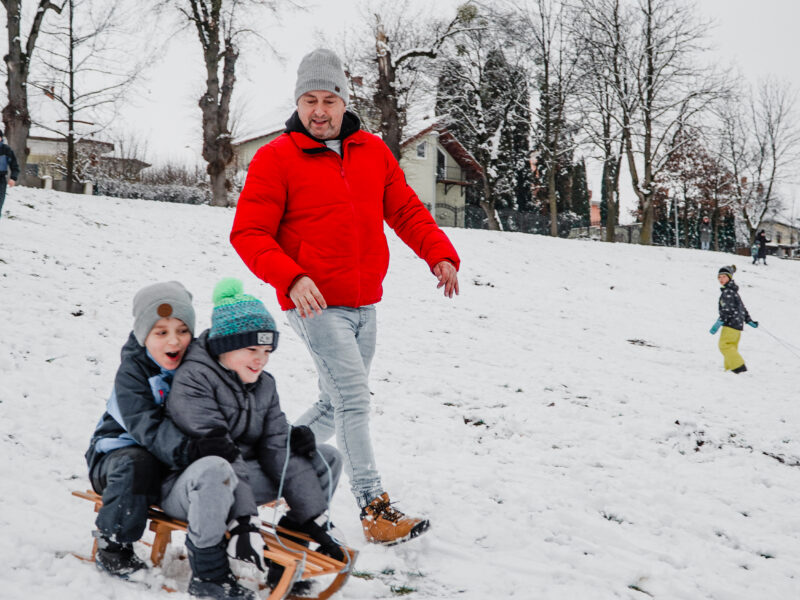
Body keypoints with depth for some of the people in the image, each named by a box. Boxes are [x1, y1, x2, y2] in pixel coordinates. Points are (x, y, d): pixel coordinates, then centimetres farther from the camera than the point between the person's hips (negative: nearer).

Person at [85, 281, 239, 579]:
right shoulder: (132, 373, -18)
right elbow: (148, 429, -32)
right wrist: (189, 450, -48)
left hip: (176, 459, 4)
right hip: (120, 451, -4)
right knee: (136, 464, -37)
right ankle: (112, 545, -17)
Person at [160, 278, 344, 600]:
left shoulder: (263, 384, 5)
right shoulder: (192, 380, -18)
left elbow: (279, 449, 0)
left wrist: (315, 520, -7)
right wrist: (243, 521, -36)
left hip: (235, 485, 7)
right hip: (186, 488, -7)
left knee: (326, 458, 1)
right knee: (215, 468, -43)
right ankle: (207, 573, -23)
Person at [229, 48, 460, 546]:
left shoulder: (374, 151, 9)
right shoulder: (276, 159, -6)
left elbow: (406, 210, 12)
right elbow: (249, 232, -9)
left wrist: (440, 253, -5)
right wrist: (291, 278, -24)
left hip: (366, 306, 6)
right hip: (315, 304, -6)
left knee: (337, 404, 15)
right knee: (354, 399, -11)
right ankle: (376, 509, -4)